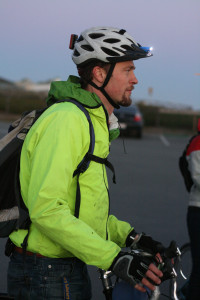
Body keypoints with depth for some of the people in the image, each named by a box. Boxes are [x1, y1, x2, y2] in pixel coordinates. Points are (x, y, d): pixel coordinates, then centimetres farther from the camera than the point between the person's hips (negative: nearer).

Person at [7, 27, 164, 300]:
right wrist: (114, 258, -27)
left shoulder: (93, 122, 15)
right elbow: (47, 210, -26)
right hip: (48, 277, -10)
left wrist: (130, 236, 7)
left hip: (69, 271, 10)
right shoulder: (65, 119, -18)